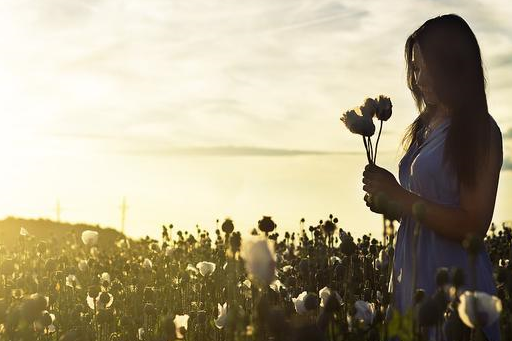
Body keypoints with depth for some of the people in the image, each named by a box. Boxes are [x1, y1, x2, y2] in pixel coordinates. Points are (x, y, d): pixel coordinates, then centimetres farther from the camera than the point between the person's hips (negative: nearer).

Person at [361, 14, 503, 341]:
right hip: (412, 276, 7)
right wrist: (388, 200, -1)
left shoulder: (480, 131, -12)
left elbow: (473, 226, -17)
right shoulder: (425, 127, 10)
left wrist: (399, 195, -17)